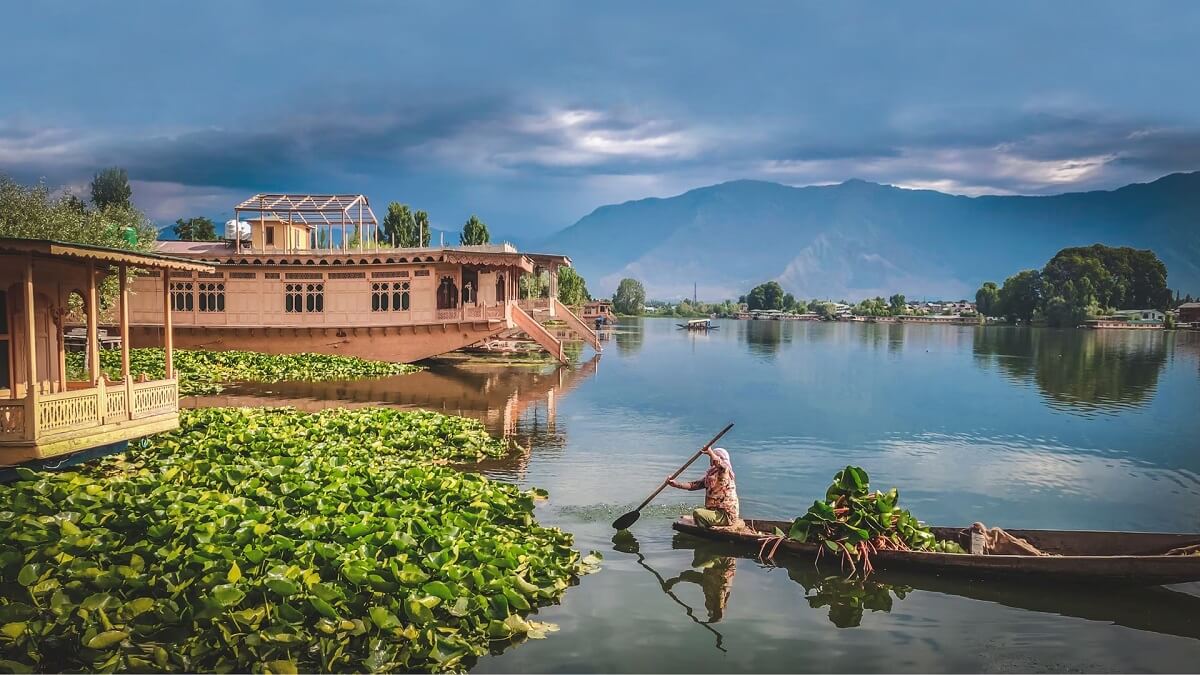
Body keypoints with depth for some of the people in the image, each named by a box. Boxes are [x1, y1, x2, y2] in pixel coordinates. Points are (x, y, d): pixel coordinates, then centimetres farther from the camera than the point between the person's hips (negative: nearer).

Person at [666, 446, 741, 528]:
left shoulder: (726, 472, -9)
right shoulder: (709, 475, 14)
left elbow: (718, 462, -32)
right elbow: (694, 485, 11)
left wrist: (710, 452, -20)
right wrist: (676, 484, 3)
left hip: (727, 515, -9)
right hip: (717, 512, 9)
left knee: (697, 513, -23)